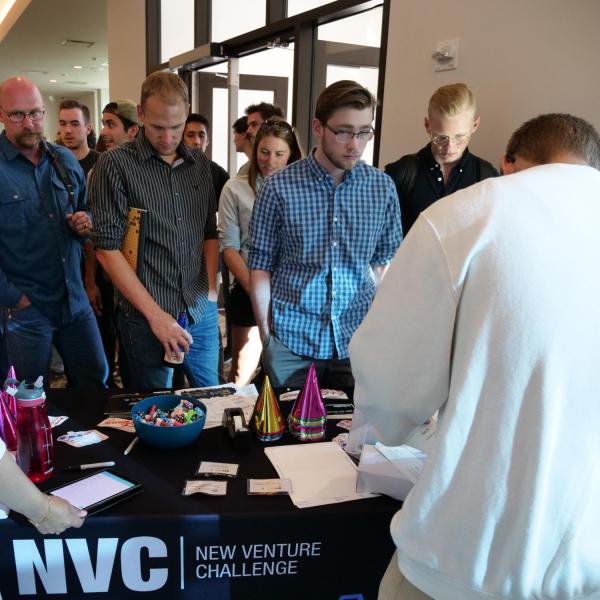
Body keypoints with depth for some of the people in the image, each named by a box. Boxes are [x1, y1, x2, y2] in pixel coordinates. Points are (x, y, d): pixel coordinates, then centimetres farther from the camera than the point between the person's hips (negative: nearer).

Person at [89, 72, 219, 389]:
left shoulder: (200, 164, 8)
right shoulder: (115, 165, -8)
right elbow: (107, 248, -12)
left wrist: (211, 291, 4)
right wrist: (155, 314, -15)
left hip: (202, 313, 5)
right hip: (146, 317, -4)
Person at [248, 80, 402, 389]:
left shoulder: (383, 187, -1)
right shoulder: (279, 187, -8)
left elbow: (384, 261, 7)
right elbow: (261, 265, -2)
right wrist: (265, 334, -2)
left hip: (358, 340, 2)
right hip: (291, 341, -1)